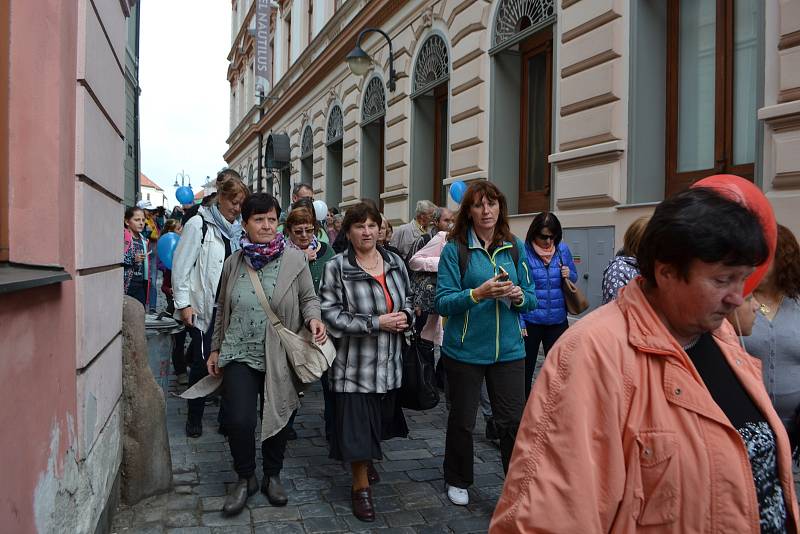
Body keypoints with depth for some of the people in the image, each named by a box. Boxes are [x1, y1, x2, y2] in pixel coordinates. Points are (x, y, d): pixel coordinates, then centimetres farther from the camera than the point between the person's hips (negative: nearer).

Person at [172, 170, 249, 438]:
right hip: (205, 308, -5)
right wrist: (183, 304, -11)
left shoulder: (237, 229, 12)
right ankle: (194, 417, 19)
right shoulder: (199, 225, -5)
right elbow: (181, 265, -8)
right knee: (203, 362, 2)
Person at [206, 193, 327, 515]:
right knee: (239, 420, -8)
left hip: (279, 356, -1)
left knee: (276, 418, 12)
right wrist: (216, 348, 16)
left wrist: (313, 318, -19)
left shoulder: (294, 259, -5)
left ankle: (272, 476, 36)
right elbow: (222, 309, 14)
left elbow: (309, 298, 3)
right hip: (239, 355, 1)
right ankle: (245, 478, 19)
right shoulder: (234, 262, 4)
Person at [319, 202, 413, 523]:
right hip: (355, 364, -5)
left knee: (380, 420, 20)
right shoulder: (336, 268, -11)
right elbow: (331, 315, -16)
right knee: (357, 425, 1)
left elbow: (408, 300, 17)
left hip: (389, 362, 5)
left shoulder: (395, 263, 5)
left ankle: (367, 459, 49)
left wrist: (405, 316, -6)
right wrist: (376, 322, -21)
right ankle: (361, 486, 20)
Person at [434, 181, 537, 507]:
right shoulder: (454, 249, -6)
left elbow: (531, 298, 9)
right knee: (462, 420, 13)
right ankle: (457, 481, 35)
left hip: (508, 349, 2)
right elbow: (443, 302, -11)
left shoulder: (514, 247, 5)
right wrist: (479, 293, -26)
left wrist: (518, 296, -13)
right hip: (465, 349, -2)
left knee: (513, 421, 3)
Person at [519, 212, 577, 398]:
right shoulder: (524, 251, -11)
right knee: (525, 368, 11)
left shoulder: (563, 249, 2)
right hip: (530, 320, -3)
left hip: (557, 320, 3)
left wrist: (568, 275, -10)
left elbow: (574, 277, 15)